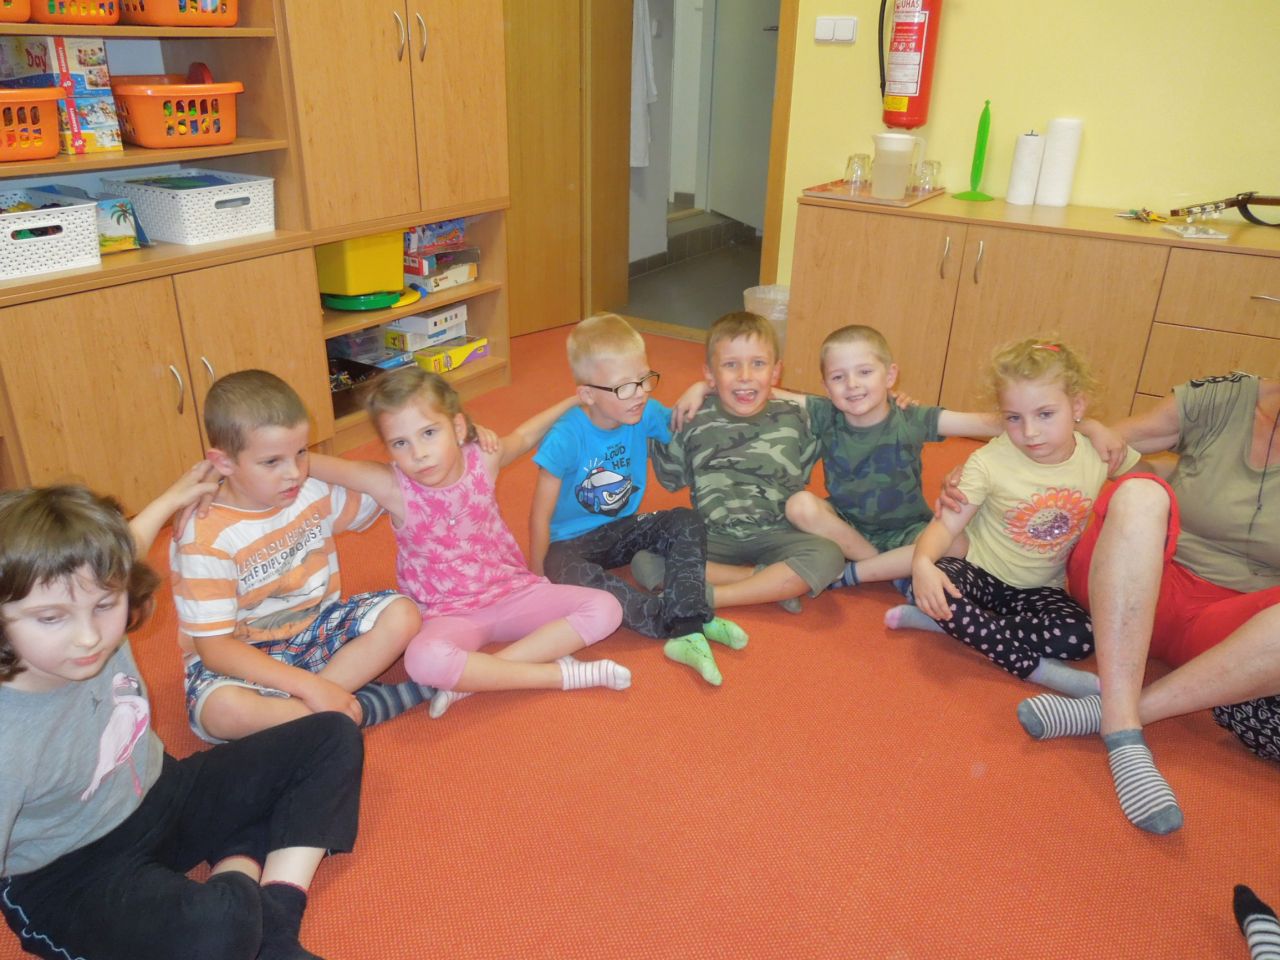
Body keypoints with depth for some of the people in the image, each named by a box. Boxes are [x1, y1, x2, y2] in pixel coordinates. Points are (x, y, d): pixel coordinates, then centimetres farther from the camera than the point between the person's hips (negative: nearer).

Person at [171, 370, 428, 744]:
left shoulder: (315, 491, -7)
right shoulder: (206, 538, -22)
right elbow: (215, 648, -23)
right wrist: (309, 685, -32)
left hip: (315, 630, 5)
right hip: (242, 656, -5)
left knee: (401, 614, -17)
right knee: (221, 709, -37)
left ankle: (292, 707, -21)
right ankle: (357, 709, -20)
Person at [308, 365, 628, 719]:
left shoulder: (483, 459, -9)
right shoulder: (391, 487, -17)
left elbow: (523, 437, 13)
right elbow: (316, 464, -14)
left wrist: (576, 400, 18)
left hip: (515, 591, 4)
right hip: (449, 614, -3)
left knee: (604, 609, -14)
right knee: (423, 659, -37)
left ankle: (473, 675, -20)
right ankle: (562, 672, -24)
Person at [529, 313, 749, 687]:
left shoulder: (646, 414, -11)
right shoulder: (565, 438, -25)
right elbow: (541, 516, -19)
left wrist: (700, 391, -13)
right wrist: (538, 578, -14)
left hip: (623, 529, 5)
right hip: (572, 540, -5)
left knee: (687, 523, -19)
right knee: (570, 574, -37)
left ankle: (686, 630, -32)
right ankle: (680, 620, -31)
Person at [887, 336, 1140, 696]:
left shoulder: (1103, 456, -8)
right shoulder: (989, 462, -16)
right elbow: (947, 523, -21)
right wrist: (922, 561, -39)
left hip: (1040, 590, 2)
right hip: (982, 575, -2)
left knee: (1080, 638, -29)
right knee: (932, 584, -35)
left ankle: (944, 622, -20)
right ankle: (1039, 670, -25)